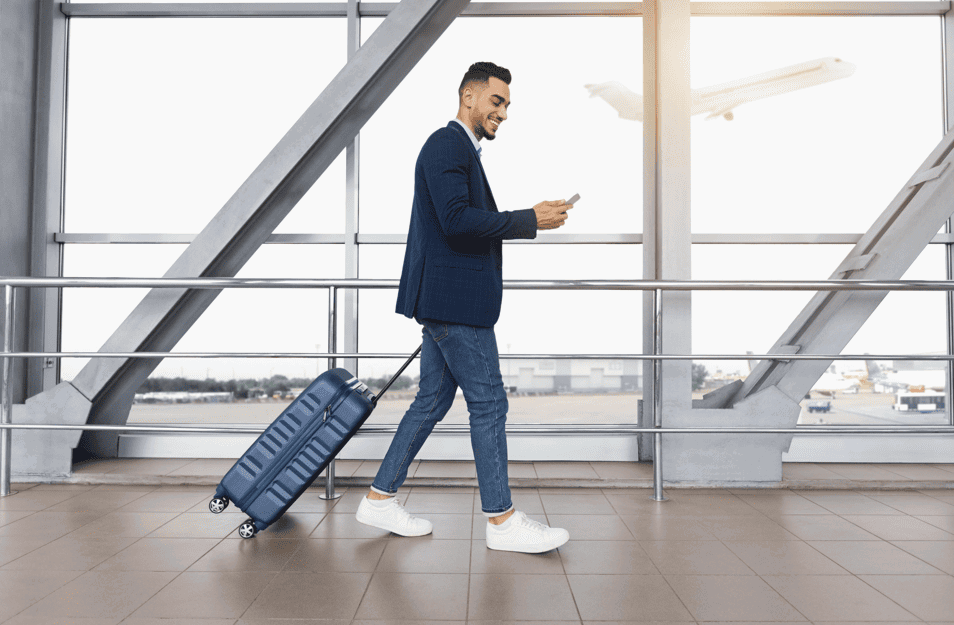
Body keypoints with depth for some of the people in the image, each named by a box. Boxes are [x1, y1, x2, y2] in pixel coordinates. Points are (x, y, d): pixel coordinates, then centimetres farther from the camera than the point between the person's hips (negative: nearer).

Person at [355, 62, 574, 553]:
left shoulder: (462, 150, 22)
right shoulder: (447, 144, -11)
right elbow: (457, 220, -22)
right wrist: (531, 219, -18)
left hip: (448, 300, 11)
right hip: (454, 298, -11)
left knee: (433, 400, 14)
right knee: (488, 403, -3)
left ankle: (380, 498, 23)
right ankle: (501, 519, 8)